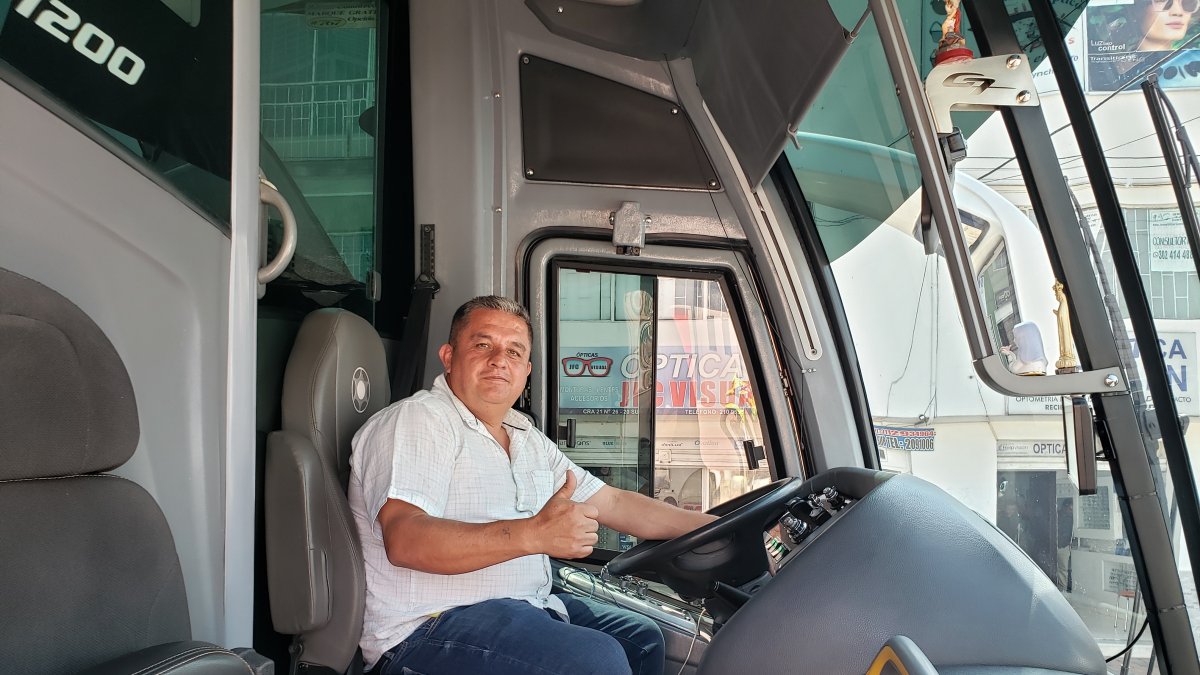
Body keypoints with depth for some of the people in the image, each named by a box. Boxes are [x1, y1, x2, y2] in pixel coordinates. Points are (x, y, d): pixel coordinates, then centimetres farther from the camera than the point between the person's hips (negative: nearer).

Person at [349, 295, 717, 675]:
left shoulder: (528, 440, 17)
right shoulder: (417, 420, -11)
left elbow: (614, 504, 18)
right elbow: (405, 540, -26)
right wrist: (534, 534, -36)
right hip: (429, 628, -9)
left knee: (644, 640, 10)